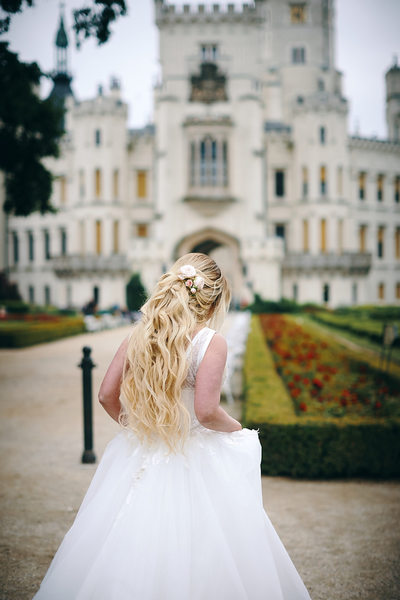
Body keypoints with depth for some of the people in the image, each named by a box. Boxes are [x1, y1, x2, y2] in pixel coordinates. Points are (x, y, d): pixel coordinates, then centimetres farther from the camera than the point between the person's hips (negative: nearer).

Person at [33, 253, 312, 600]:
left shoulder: (139, 335, 1)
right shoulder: (212, 342, -13)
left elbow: (107, 395, 3)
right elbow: (206, 411, -20)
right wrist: (237, 428, 0)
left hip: (140, 456, 5)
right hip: (193, 461, -5)